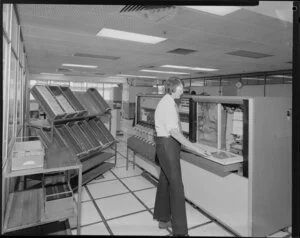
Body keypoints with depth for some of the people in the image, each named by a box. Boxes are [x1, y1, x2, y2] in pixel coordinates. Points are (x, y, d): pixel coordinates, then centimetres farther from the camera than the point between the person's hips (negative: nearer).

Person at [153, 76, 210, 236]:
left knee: (165, 181, 17)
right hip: (168, 145, -10)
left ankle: (163, 219, 32)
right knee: (176, 185, -5)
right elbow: (174, 131, -25)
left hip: (167, 144, 10)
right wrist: (194, 147, -25)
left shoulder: (167, 102, 14)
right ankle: (180, 230, 6)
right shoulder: (168, 104, -18)